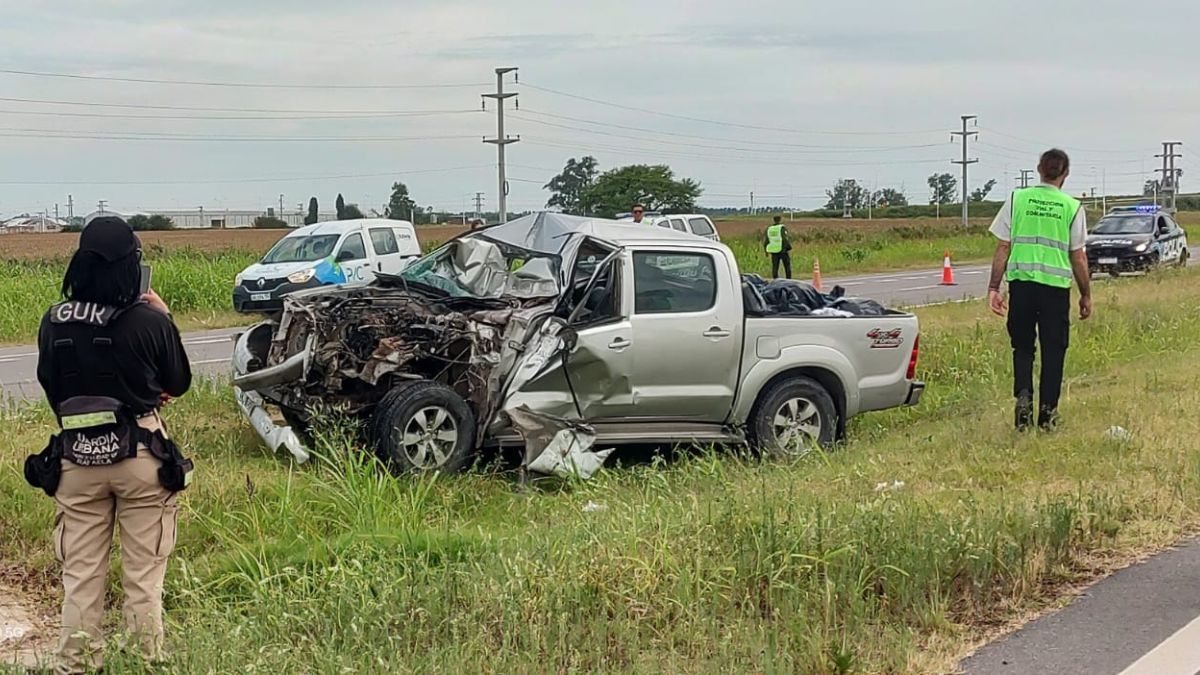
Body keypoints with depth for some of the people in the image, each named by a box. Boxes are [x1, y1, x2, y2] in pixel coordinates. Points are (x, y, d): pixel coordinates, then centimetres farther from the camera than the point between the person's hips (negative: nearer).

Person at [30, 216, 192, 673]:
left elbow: (50, 383, 8)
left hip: (76, 458, 3)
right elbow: (179, 384, 1)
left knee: (80, 575, 12)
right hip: (140, 456, -2)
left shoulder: (53, 323, -6)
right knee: (143, 574, 8)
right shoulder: (150, 322, -15)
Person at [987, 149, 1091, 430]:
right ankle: (1048, 412, 10)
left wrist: (994, 287, 6)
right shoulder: (1072, 207, 1)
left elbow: (1003, 248, 2)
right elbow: (1078, 257, 3)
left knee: (1022, 347, 14)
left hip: (1021, 282, 1)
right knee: (1053, 351, 9)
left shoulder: (1017, 199, 3)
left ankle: (1023, 394, -7)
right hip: (1056, 285, -1)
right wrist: (1086, 294, 13)